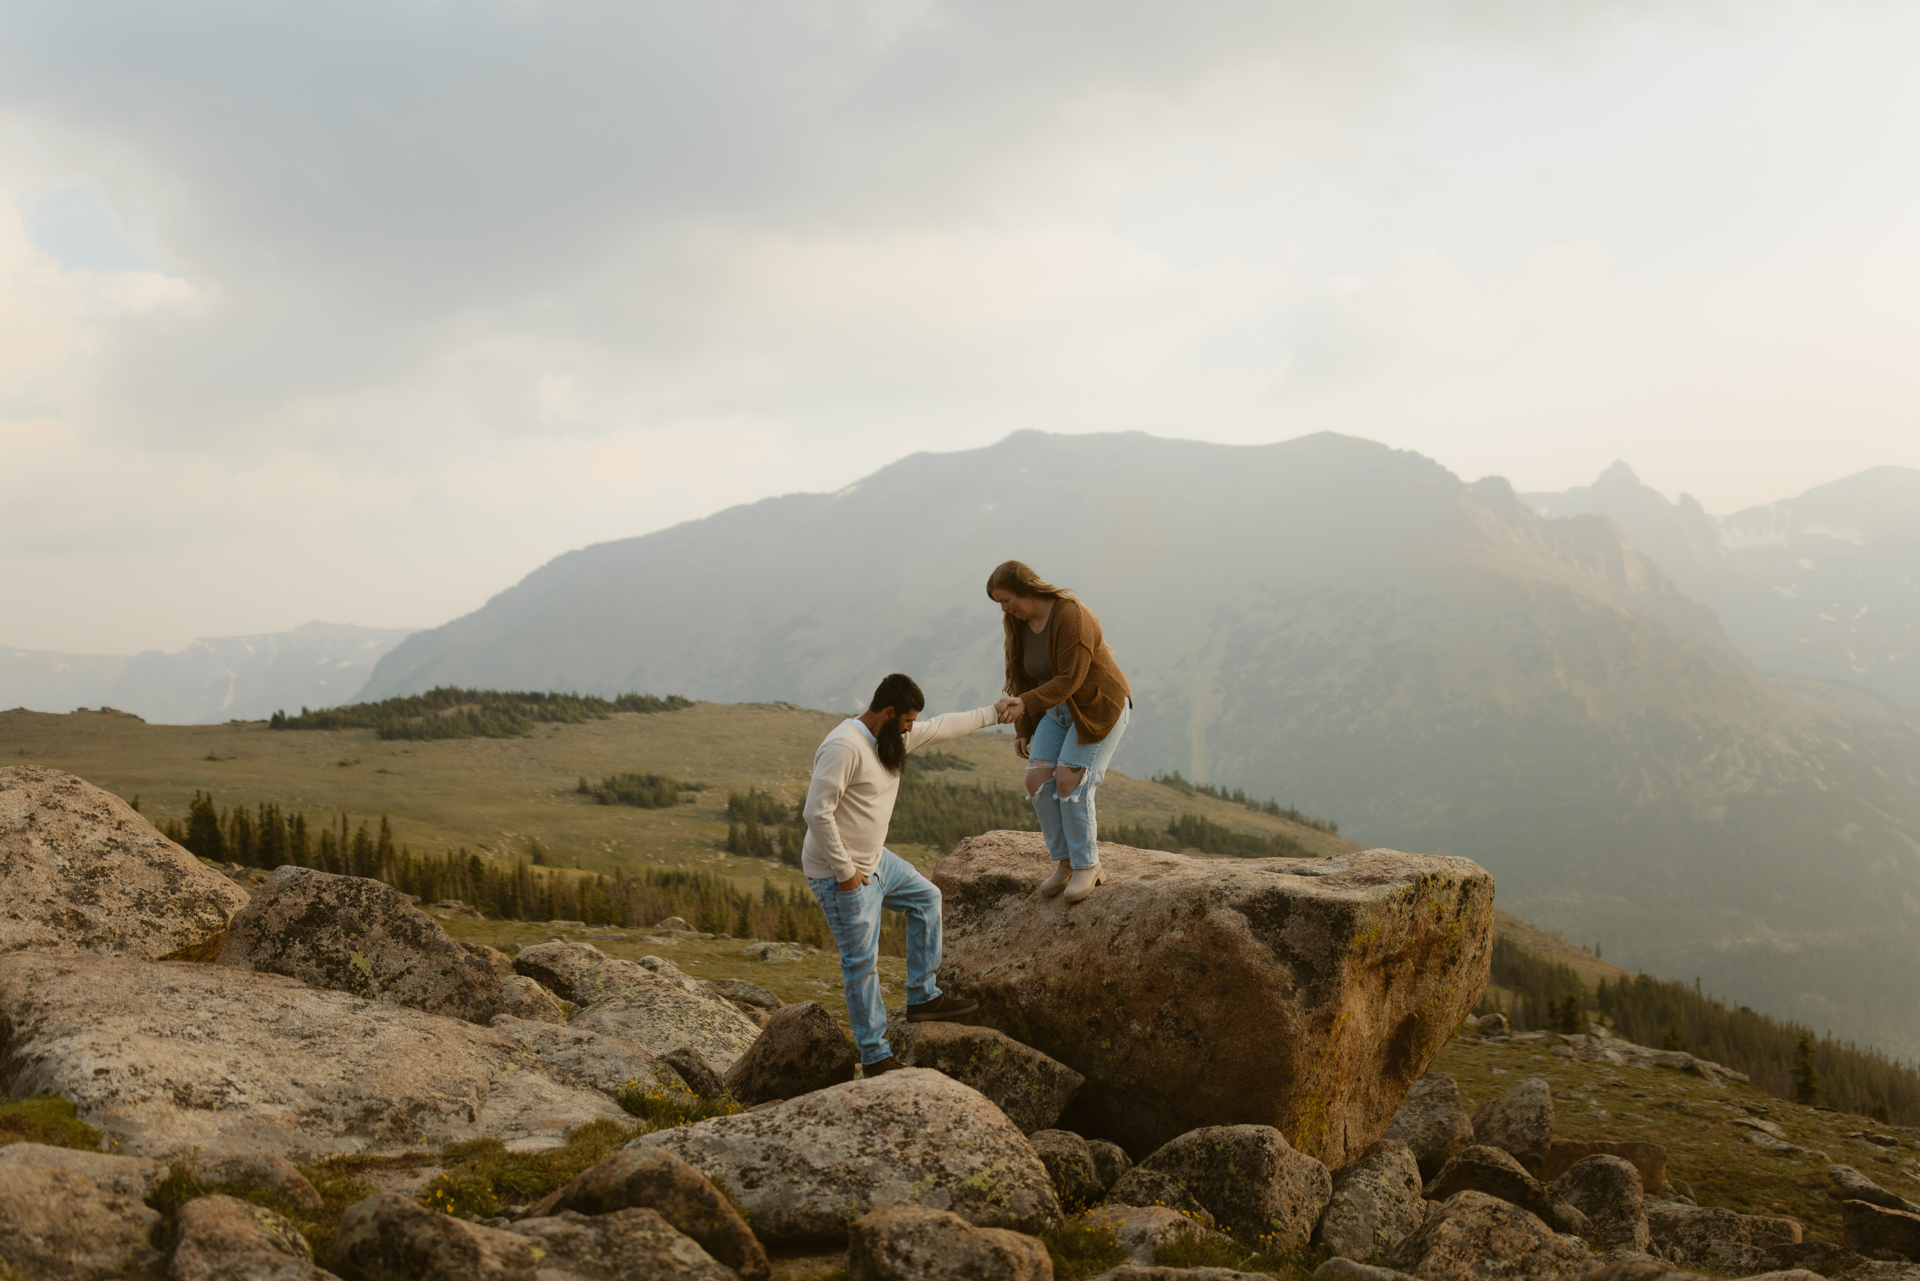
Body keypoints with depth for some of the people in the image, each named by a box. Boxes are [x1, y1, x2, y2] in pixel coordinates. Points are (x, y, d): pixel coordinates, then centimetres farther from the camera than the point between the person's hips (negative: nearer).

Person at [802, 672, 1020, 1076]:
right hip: (842, 875, -10)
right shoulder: (844, 747, -27)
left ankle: (923, 998, 30)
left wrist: (991, 714, 22)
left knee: (926, 897, 23)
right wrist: (845, 871, -23)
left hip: (874, 859, 10)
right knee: (862, 963, -1)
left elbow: (942, 727, 18)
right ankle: (876, 1057, 10)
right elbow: (817, 812, -29)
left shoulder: (893, 736, 2)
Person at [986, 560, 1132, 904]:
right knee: (1038, 779, -8)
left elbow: (1070, 679, -30)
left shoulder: (1070, 617, -27)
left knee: (1069, 781, -18)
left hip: (1098, 707, -7)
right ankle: (1064, 861, 3)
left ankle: (1087, 866, -5)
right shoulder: (1018, 623, -2)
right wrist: (1023, 729, 3)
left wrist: (1025, 704, -38)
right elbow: (1021, 677, 5)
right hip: (1058, 708, 7)